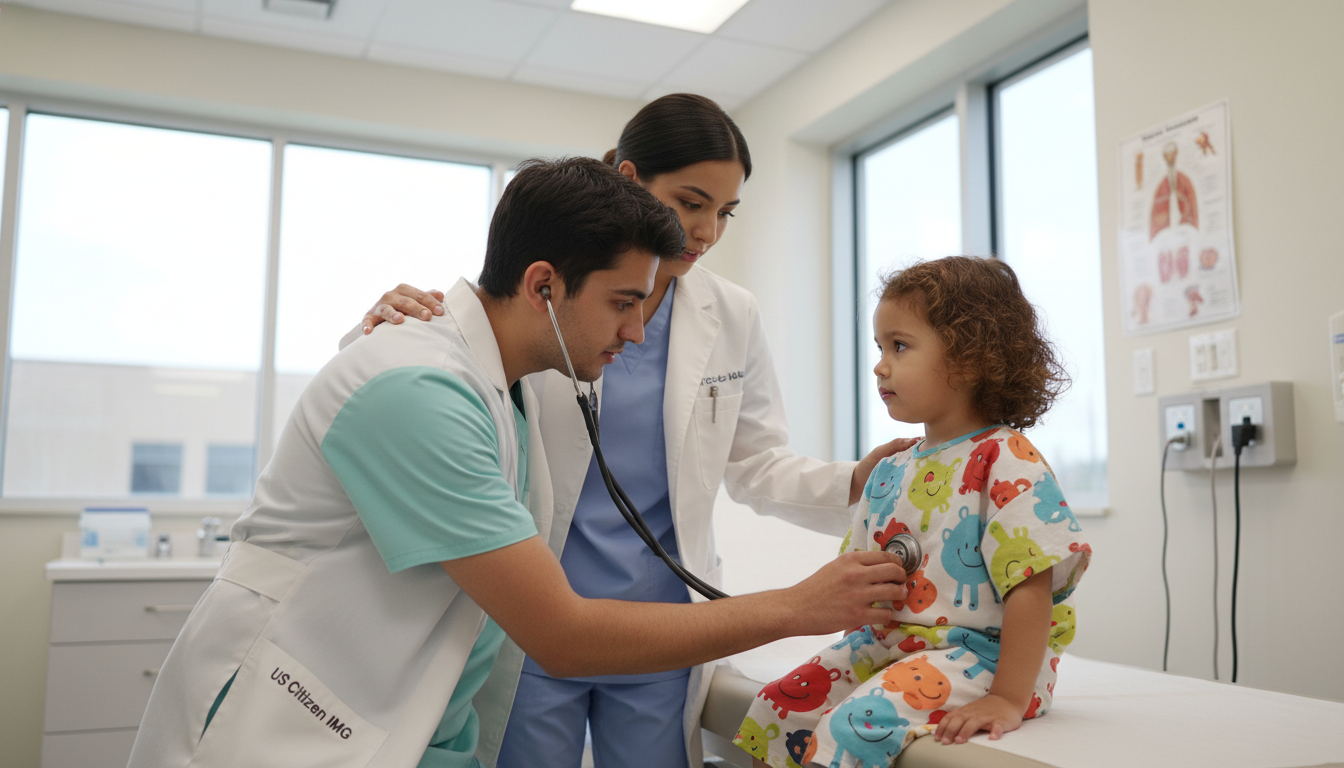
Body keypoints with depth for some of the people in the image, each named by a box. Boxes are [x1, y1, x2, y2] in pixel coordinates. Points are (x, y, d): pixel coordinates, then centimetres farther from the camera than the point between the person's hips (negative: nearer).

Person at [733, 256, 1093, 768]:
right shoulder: (889, 472, 10)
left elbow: (1030, 587, -19)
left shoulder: (1007, 463, -14)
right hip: (886, 643, 8)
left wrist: (1009, 700, -22)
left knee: (857, 725, -29)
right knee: (778, 707, 0)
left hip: (975, 652, -8)